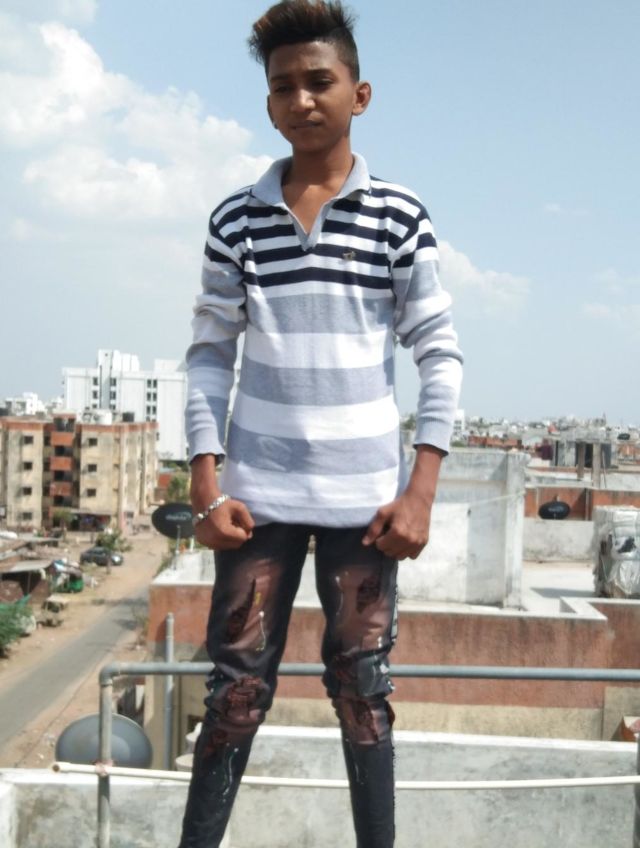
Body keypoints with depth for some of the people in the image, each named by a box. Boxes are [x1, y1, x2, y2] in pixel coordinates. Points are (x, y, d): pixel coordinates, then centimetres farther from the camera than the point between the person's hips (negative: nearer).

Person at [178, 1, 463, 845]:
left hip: (364, 497, -1)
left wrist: (419, 492, -8)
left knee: (361, 687, 8)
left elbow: (441, 356, 0)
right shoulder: (235, 220, 4)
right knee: (237, 686, 5)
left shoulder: (399, 216, 0)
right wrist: (206, 486, -3)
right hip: (257, 493, 1)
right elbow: (209, 354, 5)